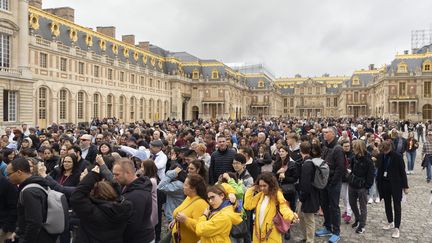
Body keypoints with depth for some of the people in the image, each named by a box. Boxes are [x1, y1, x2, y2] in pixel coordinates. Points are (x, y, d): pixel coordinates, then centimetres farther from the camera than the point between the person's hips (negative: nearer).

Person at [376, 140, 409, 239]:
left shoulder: (397, 156, -14)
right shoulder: (381, 156, -2)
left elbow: (402, 171, -10)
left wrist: (405, 186, -8)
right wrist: (378, 182, 5)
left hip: (395, 184, -5)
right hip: (384, 183, 5)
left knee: (397, 206, 3)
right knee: (387, 204, 16)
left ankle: (396, 228, 7)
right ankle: (390, 223, 33)